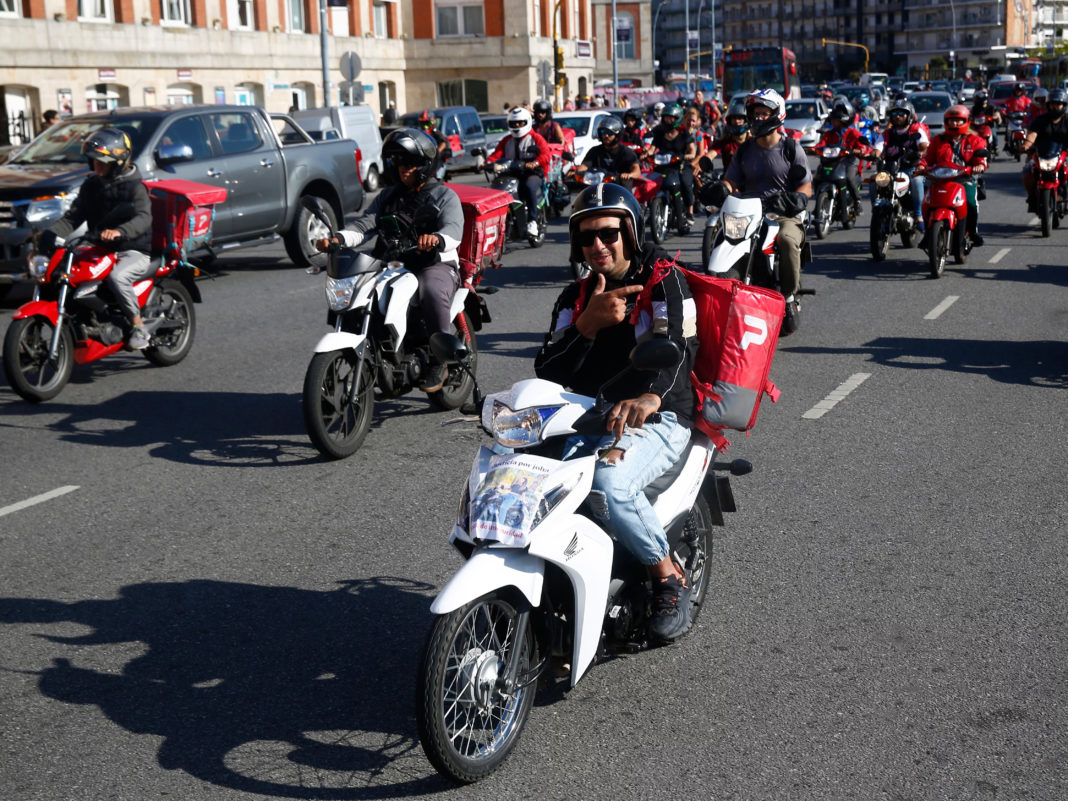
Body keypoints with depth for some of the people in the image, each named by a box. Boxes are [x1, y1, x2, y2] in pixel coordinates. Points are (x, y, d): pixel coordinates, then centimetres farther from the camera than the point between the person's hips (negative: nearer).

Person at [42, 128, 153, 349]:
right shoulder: (91, 186, 13)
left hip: (134, 252, -7)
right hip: (101, 250, 7)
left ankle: (139, 327, -21)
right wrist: (52, 232, -8)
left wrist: (119, 231, -44)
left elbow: (144, 217, -24)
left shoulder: (134, 187, -8)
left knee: (117, 277, -36)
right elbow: (74, 215, 11)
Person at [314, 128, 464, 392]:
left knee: (432, 291, -38)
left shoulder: (444, 196, 5)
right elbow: (365, 223, 5)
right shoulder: (388, 196, 21)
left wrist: (436, 238, -41)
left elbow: (454, 229, -15)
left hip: (435, 264, -5)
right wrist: (338, 238, -17)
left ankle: (440, 360, -22)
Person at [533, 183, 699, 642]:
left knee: (609, 483, -35)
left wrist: (650, 396, -41)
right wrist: (590, 322, -15)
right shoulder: (575, 297, 16)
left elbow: (679, 346, -19)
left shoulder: (662, 281, 0)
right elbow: (548, 371, 3)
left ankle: (669, 578, -12)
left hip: (656, 420, -5)